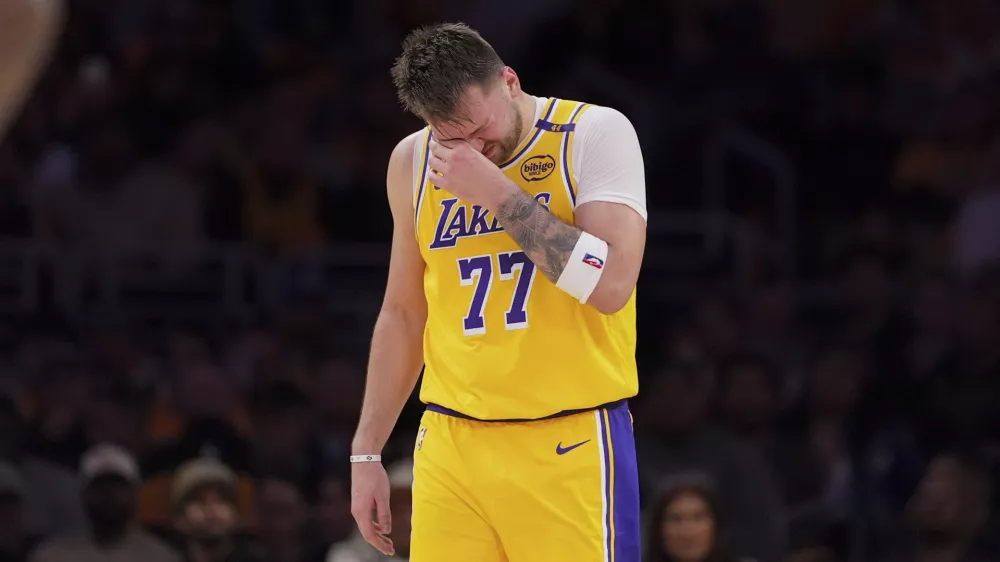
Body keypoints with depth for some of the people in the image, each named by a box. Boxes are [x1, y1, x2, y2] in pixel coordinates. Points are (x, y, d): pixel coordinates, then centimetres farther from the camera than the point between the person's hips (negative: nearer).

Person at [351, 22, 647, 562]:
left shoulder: (597, 133, -5)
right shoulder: (413, 162, 9)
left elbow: (611, 285, -17)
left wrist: (497, 192, -18)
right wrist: (365, 454, 15)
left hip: (570, 442, -4)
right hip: (451, 443, 4)